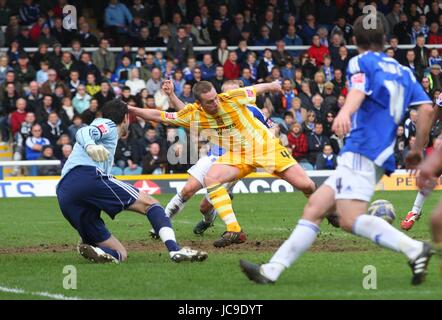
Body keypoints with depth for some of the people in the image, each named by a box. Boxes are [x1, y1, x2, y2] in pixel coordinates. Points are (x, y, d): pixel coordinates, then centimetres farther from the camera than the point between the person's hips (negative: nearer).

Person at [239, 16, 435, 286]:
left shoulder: (361, 62, 2)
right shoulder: (404, 72, 22)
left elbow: (359, 89, -21)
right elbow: (427, 108, 11)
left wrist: (345, 112, -41)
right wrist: (418, 150, 18)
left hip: (361, 150, -9)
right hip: (383, 155, 9)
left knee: (351, 219, -22)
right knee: (315, 206, 7)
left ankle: (414, 249, -33)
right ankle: (271, 270, 3)